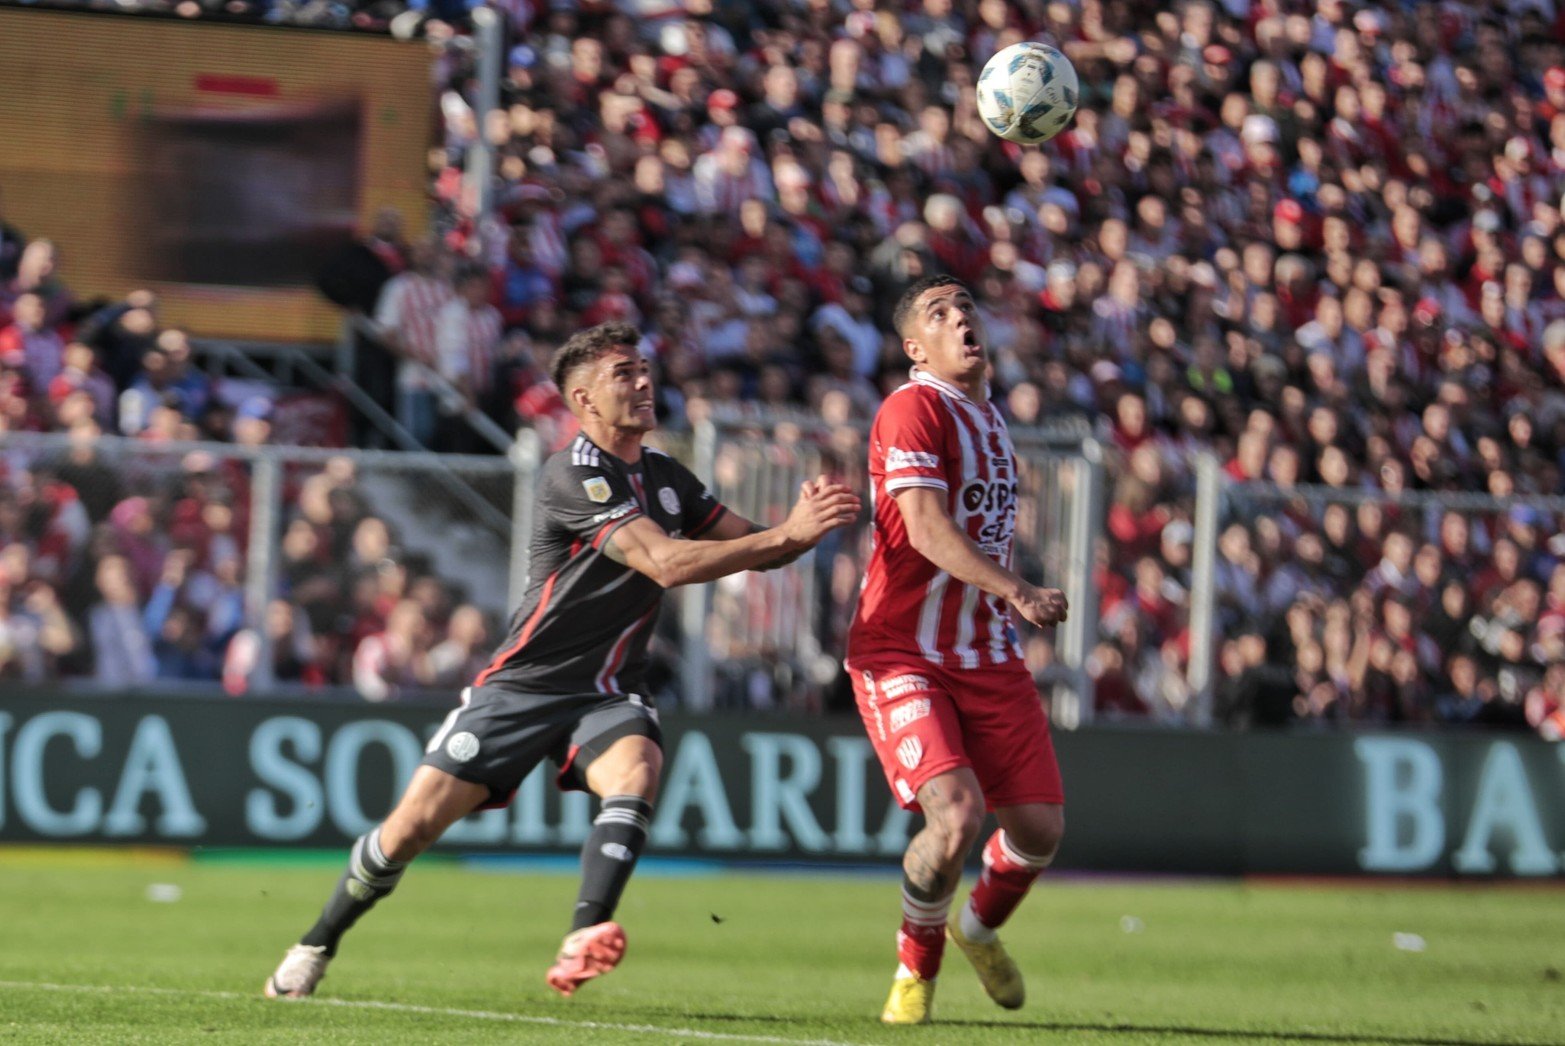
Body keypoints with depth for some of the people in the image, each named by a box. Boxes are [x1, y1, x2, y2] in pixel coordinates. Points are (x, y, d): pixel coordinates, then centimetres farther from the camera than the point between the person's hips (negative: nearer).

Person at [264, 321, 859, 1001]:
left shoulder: (664, 477, 9)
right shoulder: (574, 474, -17)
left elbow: (750, 547, 11)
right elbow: (666, 562, -26)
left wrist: (805, 525, -13)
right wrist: (786, 535, -28)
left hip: (609, 691, 5)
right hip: (527, 684, -5)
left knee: (636, 770, -30)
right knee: (412, 827, -5)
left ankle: (581, 942, -43)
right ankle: (316, 946, 19)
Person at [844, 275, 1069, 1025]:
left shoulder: (988, 415, 15)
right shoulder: (912, 410, -12)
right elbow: (927, 528, -25)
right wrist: (1018, 593, -35)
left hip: (987, 656, 7)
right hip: (901, 657, -7)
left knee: (1039, 827, 0)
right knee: (956, 815, -23)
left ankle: (981, 928, 33)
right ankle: (916, 964, 3)